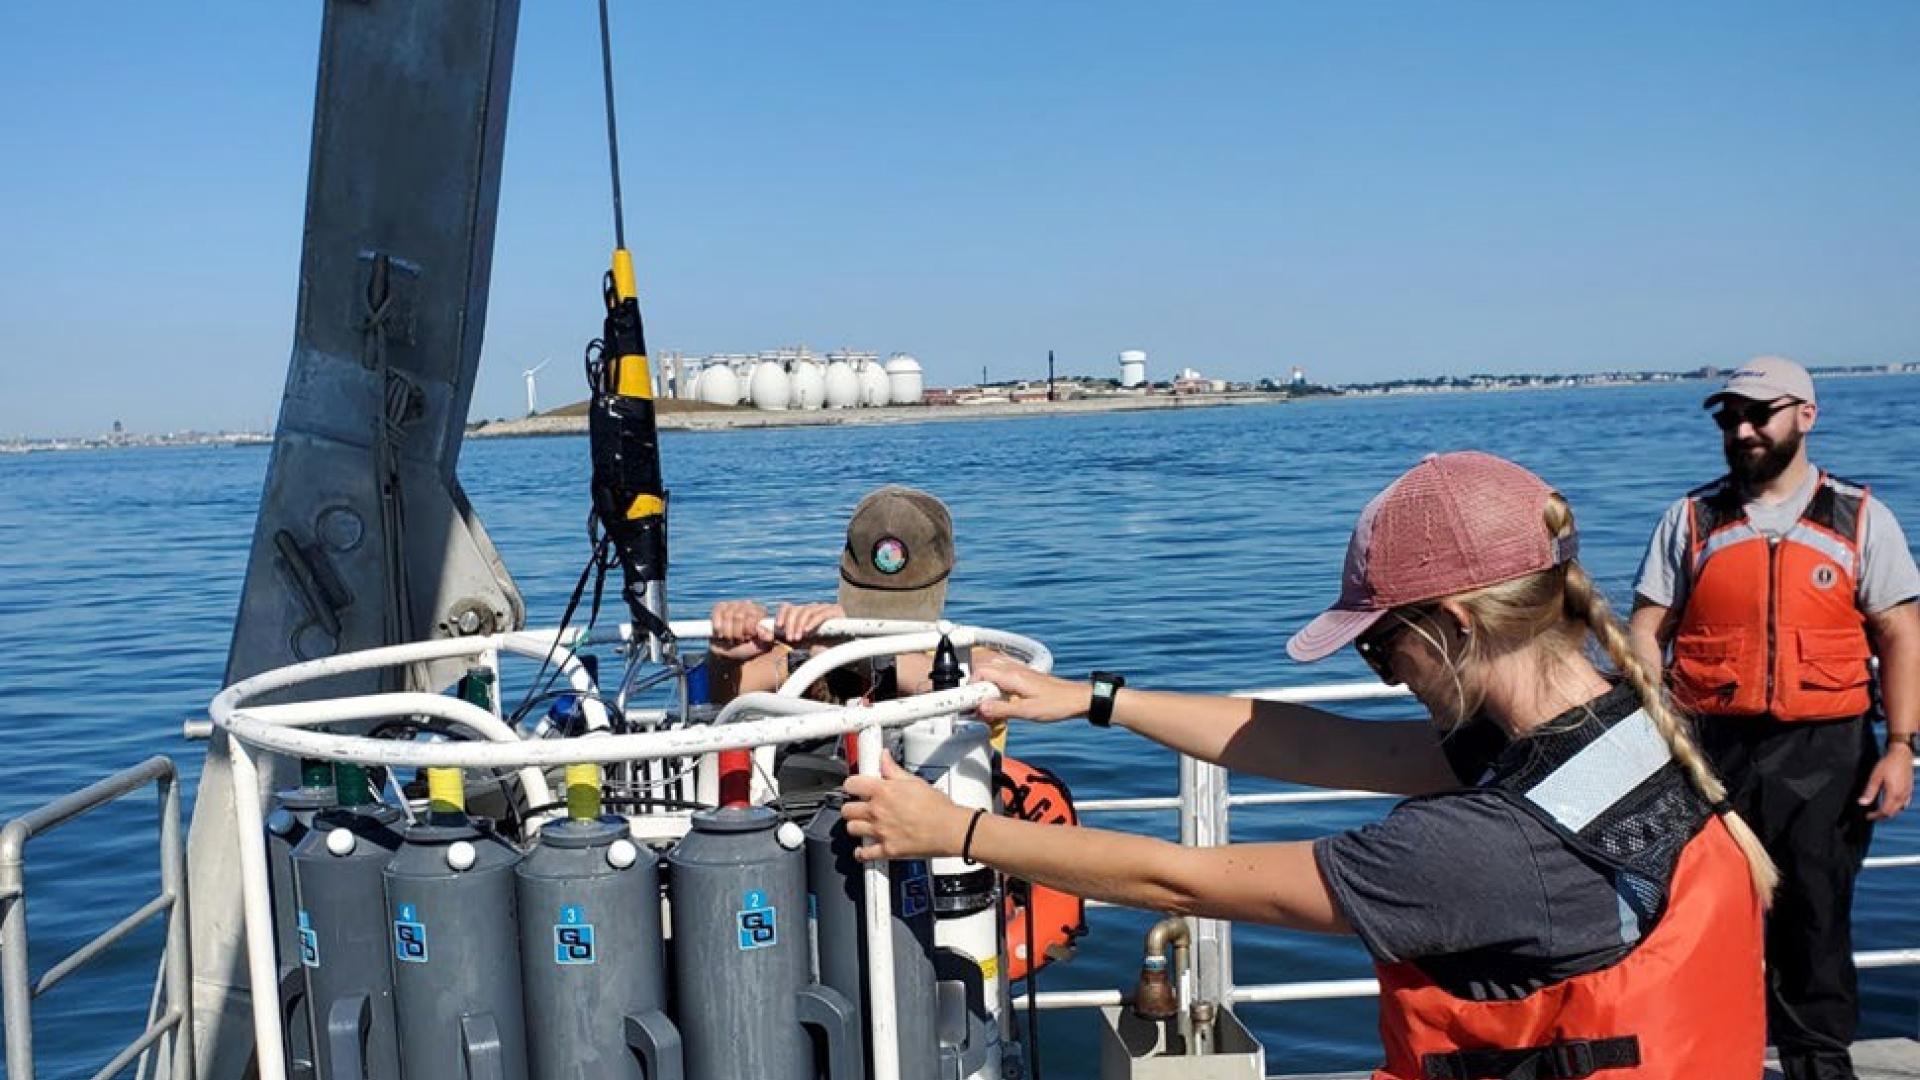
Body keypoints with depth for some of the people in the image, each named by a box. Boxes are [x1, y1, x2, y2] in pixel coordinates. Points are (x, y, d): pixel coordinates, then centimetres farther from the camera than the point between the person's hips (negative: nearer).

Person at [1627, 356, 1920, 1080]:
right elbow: (1646, 632, 4)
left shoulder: (1860, 518, 5)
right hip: (1712, 747, 1)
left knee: (1816, 917, 7)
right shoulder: (1690, 519, 6)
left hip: (1825, 754, -1)